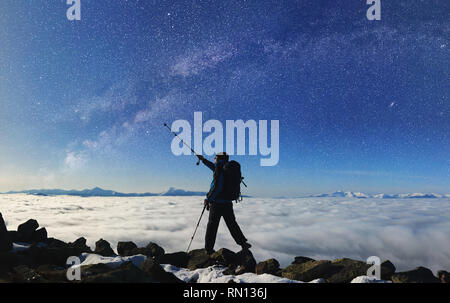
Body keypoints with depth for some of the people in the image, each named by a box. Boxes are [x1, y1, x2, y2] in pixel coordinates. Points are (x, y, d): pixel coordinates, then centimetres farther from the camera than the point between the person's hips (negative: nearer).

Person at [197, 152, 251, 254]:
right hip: (228, 203, 7)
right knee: (232, 224, 16)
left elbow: (217, 187, -21)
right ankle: (243, 243, 12)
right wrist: (203, 159, 39)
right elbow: (214, 167, 31)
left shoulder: (220, 170, -13)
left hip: (216, 203, -7)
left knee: (212, 225, 3)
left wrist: (208, 199, -11)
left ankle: (209, 249, 8)